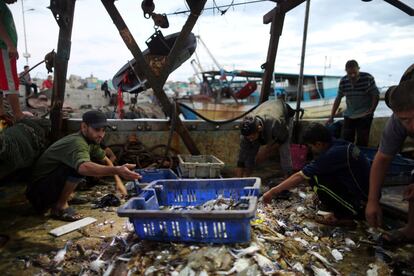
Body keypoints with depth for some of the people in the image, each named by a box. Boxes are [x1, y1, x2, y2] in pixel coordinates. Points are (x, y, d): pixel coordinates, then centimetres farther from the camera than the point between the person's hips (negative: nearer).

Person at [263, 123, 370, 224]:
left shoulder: (331, 154, -23)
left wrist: (272, 192, -10)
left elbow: (299, 177, -18)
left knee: (315, 178, -15)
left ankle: (347, 214, -1)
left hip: (362, 203, -9)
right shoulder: (340, 144, 1)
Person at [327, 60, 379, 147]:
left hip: (364, 116, -3)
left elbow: (376, 95, -4)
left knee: (362, 142, -5)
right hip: (348, 116, 3)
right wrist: (331, 117, 3)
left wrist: (370, 111, -10)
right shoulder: (343, 81, -2)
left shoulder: (368, 78, -12)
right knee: (346, 140, 1)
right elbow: (338, 99, 5)